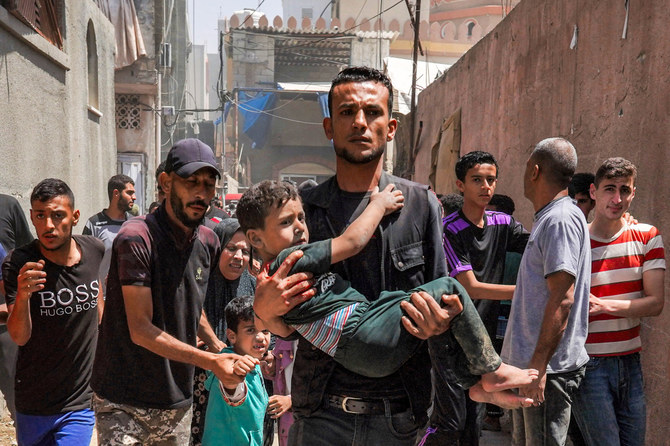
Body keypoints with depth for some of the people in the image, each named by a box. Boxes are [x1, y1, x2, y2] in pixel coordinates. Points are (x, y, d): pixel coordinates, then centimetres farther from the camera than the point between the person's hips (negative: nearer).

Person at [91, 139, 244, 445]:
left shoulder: (208, 242, 2)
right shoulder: (137, 238, -18)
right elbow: (140, 330, -21)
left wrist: (224, 354, 4)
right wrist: (211, 361, -25)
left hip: (179, 400, 6)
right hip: (124, 403, -6)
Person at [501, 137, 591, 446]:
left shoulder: (562, 219, -16)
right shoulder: (547, 218, 15)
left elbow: (562, 299, -23)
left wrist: (538, 366, -23)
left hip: (548, 369, -10)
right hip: (528, 363, 10)